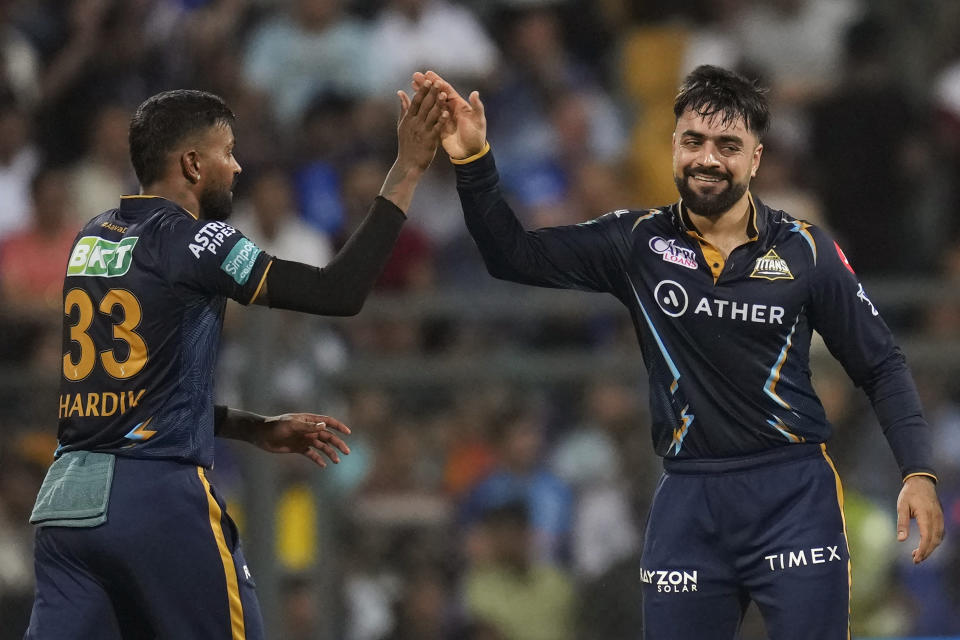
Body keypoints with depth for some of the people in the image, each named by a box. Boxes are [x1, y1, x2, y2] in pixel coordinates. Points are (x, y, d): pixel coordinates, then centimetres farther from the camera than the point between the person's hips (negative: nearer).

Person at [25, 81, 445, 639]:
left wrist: (254, 428, 26)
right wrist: (408, 170, -5)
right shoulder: (190, 241, -8)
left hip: (64, 494, 7)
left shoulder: (93, 239, 15)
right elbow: (340, 293, -10)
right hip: (159, 498, -7)